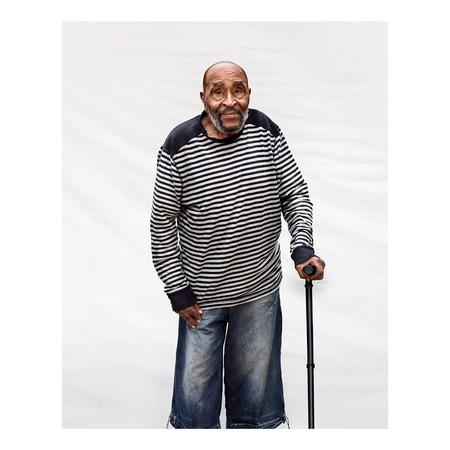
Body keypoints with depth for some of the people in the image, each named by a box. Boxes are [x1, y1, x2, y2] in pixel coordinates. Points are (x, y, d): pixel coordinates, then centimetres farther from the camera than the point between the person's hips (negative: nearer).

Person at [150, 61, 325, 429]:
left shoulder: (266, 131, -7)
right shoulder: (180, 146, -14)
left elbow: (295, 193, 2)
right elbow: (162, 223, -8)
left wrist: (303, 247, -12)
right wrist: (177, 290, -7)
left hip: (261, 288, 3)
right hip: (201, 294, -2)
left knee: (255, 384, 19)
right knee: (196, 386, 11)